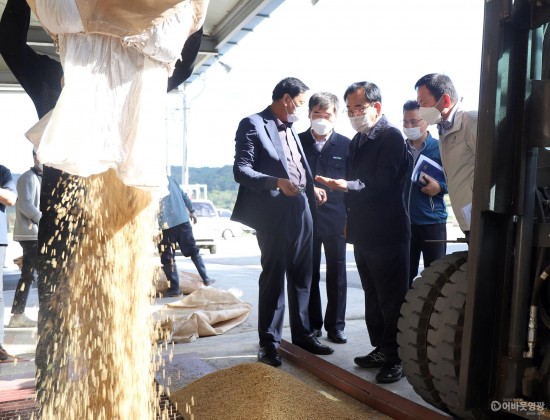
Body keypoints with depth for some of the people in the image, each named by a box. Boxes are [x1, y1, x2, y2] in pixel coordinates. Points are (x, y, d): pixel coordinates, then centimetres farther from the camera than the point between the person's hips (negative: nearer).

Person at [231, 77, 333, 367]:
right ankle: (269, 342, 13)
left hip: (301, 208, 7)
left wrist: (311, 189, 7)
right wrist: (277, 182, -26)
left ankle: (302, 333, 26)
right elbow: (241, 170, -14)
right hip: (273, 212, -7)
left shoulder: (290, 128, 20)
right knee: (273, 277, 1)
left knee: (301, 276, 13)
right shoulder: (253, 125, -5)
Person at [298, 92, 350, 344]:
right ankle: (312, 325, 19)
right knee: (308, 274, 6)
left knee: (337, 274, 6)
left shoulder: (345, 144, 4)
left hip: (335, 218, 0)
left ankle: (335, 325, 18)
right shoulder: (297, 141, 5)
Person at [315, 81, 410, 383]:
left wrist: (344, 185, -29)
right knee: (373, 296, 17)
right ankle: (381, 349, 29)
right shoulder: (357, 141, 15)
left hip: (388, 234, -9)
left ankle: (396, 358, 10)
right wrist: (351, 219, 16)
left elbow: (381, 183, -22)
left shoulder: (391, 137, -11)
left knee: (392, 300, -1)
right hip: (363, 233, 9)